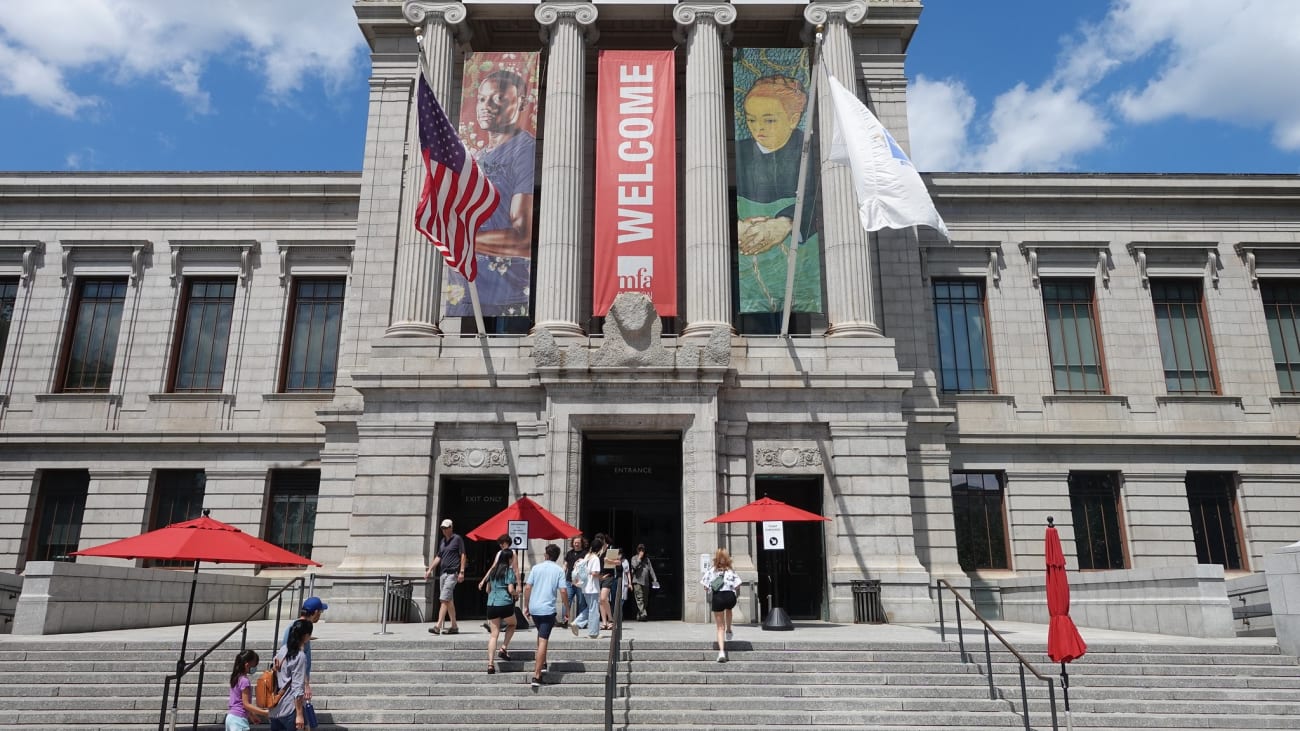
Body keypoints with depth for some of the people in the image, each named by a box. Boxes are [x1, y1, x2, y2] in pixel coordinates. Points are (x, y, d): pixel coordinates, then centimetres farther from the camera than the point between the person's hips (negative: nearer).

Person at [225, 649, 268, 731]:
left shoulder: (236, 678, 10)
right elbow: (246, 704, -18)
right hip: (239, 719, -10)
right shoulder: (245, 681, -17)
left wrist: (251, 715, 25)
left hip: (231, 717, 10)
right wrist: (265, 712, -21)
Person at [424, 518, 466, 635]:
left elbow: (463, 555, -7)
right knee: (449, 601, 10)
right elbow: (438, 557, 20)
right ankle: (454, 626, 16)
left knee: (444, 600, -14)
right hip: (443, 573, 8)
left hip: (452, 573, -8)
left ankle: (438, 626, -18)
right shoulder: (442, 541, 17)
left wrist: (462, 572, -13)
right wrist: (429, 570, 12)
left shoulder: (457, 539, -4)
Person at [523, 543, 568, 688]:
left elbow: (527, 587, 2)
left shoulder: (536, 568, 5)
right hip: (548, 609, -3)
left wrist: (526, 607, 11)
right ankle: (536, 676, -11)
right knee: (543, 641, -5)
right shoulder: (559, 570, -2)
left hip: (533, 609, 3)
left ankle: (542, 663, 33)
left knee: (541, 636, 27)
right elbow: (563, 591, -8)